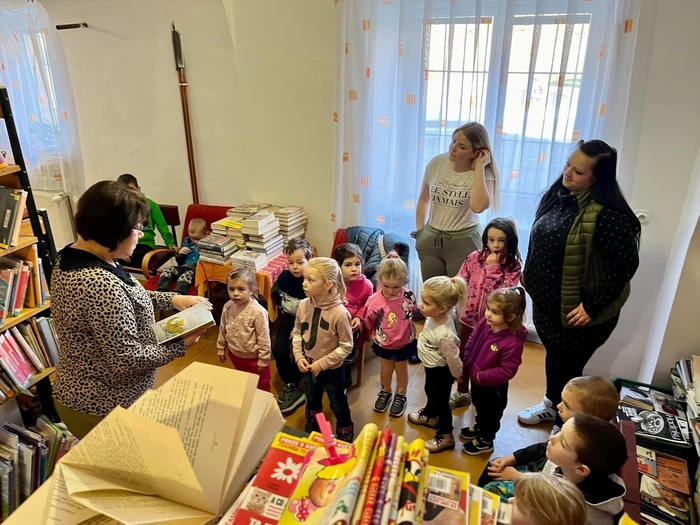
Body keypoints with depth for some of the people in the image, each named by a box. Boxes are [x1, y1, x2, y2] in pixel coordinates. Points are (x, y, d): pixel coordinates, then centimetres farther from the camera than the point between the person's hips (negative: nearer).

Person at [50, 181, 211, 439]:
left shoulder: (71, 255, -3)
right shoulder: (99, 284, -34)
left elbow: (125, 300, 11)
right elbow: (129, 359, -29)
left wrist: (172, 299, 2)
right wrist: (181, 346, -15)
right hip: (103, 408, -9)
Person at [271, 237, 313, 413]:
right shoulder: (285, 277, -8)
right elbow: (276, 296, 12)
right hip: (289, 319, 4)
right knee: (278, 349, -12)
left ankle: (292, 387, 7)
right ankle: (290, 386, 7)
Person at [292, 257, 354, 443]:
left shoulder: (339, 313, -30)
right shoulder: (304, 305, -15)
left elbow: (346, 346, -20)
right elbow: (297, 332, 1)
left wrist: (323, 363, -20)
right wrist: (299, 357, -9)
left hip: (332, 369, -5)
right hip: (309, 366, 5)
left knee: (338, 406, 18)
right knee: (312, 402, 28)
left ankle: (345, 438, 43)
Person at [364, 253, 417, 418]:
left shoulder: (408, 296, -24)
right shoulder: (374, 301, -28)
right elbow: (369, 323, -8)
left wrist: (401, 330, 8)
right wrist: (377, 336, 6)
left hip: (405, 342, 0)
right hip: (384, 343, 0)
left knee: (402, 369, 20)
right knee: (386, 369, 22)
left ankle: (400, 397, 42)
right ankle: (385, 392, 48)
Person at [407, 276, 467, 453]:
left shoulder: (444, 335, -42)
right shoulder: (435, 317, -19)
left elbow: (453, 357, -26)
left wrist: (457, 374, -10)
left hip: (440, 371, -8)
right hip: (432, 367, 8)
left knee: (441, 401, 12)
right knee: (430, 391, 31)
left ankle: (445, 436, 35)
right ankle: (429, 415, 59)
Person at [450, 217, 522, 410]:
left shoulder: (513, 265, -13)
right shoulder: (475, 257, -6)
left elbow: (503, 291, -25)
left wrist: (493, 268, -24)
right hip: (469, 317, 3)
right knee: (464, 356, 18)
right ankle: (462, 393, 39)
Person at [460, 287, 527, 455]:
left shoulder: (512, 343, -35)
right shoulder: (484, 324, -16)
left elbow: (507, 371, -29)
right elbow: (470, 345, -2)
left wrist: (481, 377, -24)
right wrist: (465, 369, -5)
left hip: (493, 387, -6)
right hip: (476, 379, 6)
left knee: (491, 414, 21)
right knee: (479, 407, 32)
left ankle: (485, 441, 45)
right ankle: (479, 427, 59)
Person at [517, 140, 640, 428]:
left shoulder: (606, 214, -26)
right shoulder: (559, 194, -2)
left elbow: (626, 264, -25)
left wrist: (592, 305, -23)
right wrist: (528, 272, 12)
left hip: (578, 312, -7)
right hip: (546, 302, 7)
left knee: (568, 368, 11)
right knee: (553, 356, 26)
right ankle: (551, 405, 50)